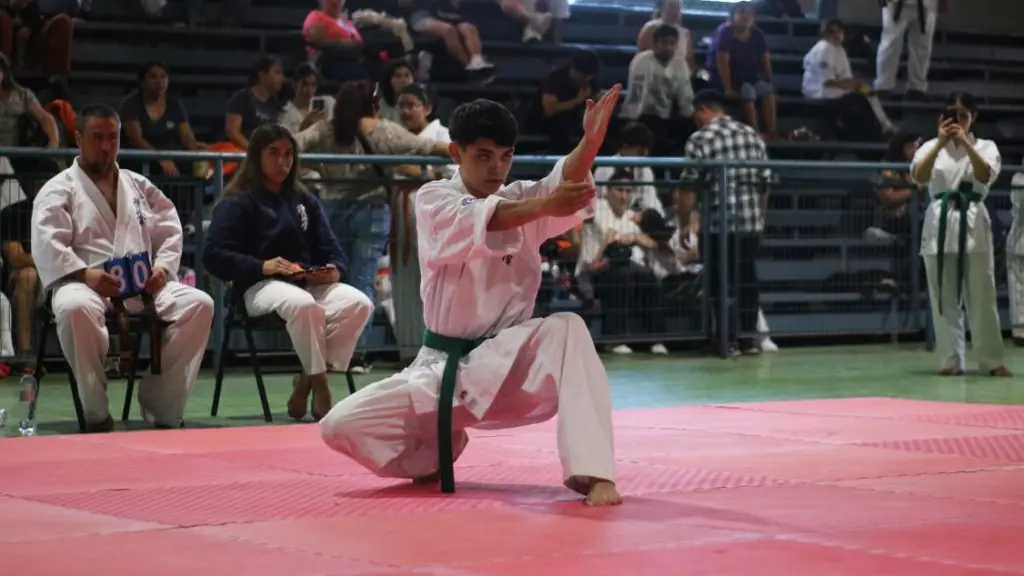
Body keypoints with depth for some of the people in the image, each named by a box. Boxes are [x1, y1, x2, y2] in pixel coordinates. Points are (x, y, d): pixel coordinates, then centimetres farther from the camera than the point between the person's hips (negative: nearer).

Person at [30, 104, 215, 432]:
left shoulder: (140, 186, 22)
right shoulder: (59, 190, 6)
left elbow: (170, 232, 17)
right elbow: (47, 246, -8)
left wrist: (162, 268, -4)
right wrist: (86, 275, -24)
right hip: (87, 285, -4)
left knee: (199, 304, -22)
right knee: (76, 308, -41)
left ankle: (161, 406, -15)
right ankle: (96, 415, -25)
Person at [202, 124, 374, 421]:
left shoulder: (304, 200, 19)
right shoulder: (237, 203, 2)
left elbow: (331, 250, 17)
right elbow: (213, 255, -8)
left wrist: (334, 270, -8)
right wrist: (261, 266, -21)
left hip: (310, 283, 6)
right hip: (260, 286, -6)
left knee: (359, 304, -23)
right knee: (304, 305, -40)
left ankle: (305, 383, -15)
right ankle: (319, 385, -22)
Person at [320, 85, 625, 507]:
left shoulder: (524, 198, 1)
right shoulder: (432, 200, -4)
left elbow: (568, 181, -24)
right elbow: (478, 221, -28)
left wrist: (592, 140, -46)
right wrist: (545, 205, -45)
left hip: (511, 367, 0)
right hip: (443, 369, 0)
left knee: (567, 330, -32)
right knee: (340, 426, -14)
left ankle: (592, 472, -33)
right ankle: (431, 454, 16)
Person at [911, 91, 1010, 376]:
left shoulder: (985, 147, 7)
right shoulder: (930, 147, 9)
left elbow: (985, 175, -13)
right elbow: (919, 176, -10)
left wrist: (966, 143, -24)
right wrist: (940, 143, -19)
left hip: (972, 223, -1)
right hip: (940, 224, 1)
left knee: (982, 297, -2)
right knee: (944, 299, 2)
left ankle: (992, 361, 4)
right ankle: (950, 360, 9)